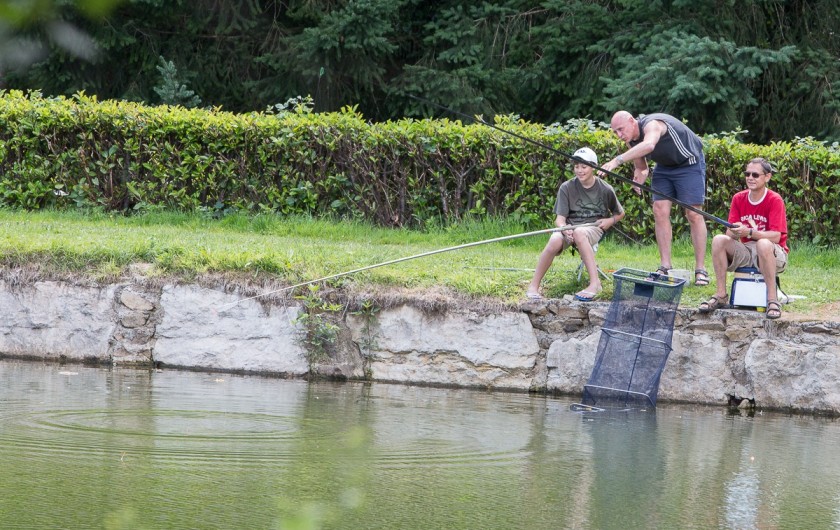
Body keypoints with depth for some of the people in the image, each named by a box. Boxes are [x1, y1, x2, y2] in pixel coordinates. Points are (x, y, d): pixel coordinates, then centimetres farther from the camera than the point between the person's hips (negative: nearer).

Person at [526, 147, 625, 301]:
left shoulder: (605, 189, 3)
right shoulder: (567, 188, 1)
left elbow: (620, 214, 18)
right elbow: (560, 218, -5)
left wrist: (610, 221, -5)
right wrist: (564, 229, -28)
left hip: (593, 227, -1)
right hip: (569, 226, 1)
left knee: (579, 233, -40)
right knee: (555, 241, -36)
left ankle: (595, 283, -45)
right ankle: (533, 287, -25)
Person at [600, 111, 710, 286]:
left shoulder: (652, 125, -33)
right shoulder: (631, 140, -5)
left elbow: (649, 145, -57)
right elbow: (641, 168, 7)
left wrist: (617, 160, -64)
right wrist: (638, 181, -19)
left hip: (689, 164, -8)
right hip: (664, 166, 8)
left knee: (693, 214, -11)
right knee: (660, 211, -6)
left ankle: (701, 270, -7)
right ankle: (665, 267, -3)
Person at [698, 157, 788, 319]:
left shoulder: (774, 200, -11)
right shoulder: (739, 198, 3)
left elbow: (776, 236, -21)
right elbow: (729, 232, -2)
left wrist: (749, 232, -35)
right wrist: (736, 232, -27)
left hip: (774, 255, -5)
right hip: (747, 252, 5)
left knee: (763, 244, -39)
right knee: (719, 240, -21)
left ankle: (773, 300, -35)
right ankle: (720, 296, -20)